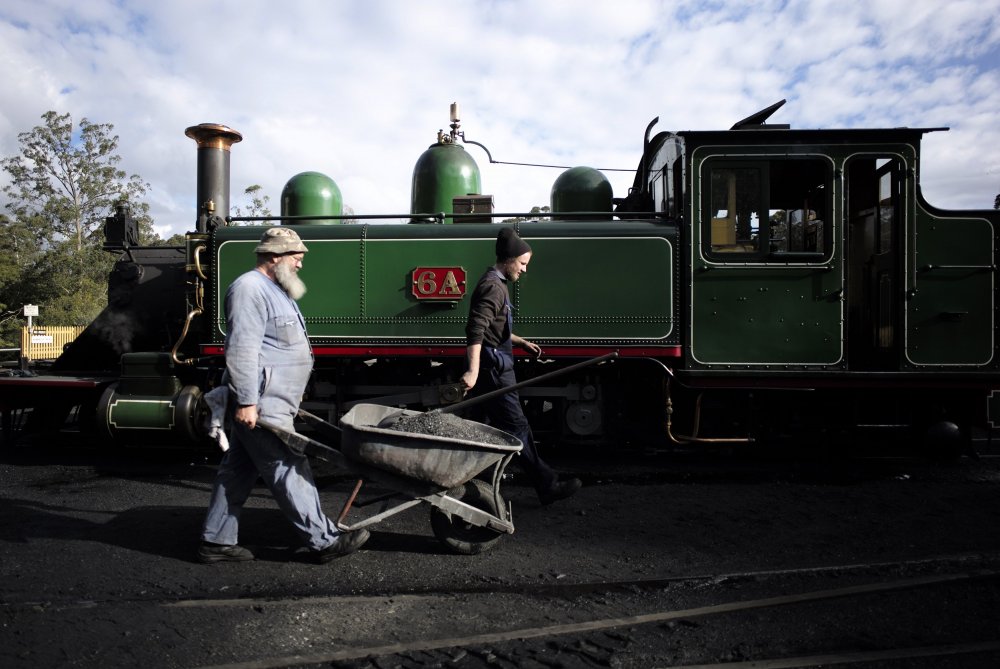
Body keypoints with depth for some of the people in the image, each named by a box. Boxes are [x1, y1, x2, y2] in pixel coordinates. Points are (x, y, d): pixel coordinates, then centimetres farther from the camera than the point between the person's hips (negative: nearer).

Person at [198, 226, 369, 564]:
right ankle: (324, 541, 4)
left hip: (270, 403, 11)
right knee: (289, 471, -4)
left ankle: (215, 542, 24)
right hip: (260, 406, -11)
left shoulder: (274, 290, 20)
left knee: (238, 471, 14)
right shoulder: (250, 289, -14)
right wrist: (246, 402, -25)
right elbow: (241, 350, -22)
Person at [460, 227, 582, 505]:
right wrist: (473, 371, -34)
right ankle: (547, 485, 3)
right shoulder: (493, 287, -15)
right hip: (494, 370, -11)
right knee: (517, 428, -4)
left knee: (499, 429, 15)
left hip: (496, 369, 11)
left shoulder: (495, 284, 19)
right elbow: (476, 331, -26)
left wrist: (521, 342, 26)